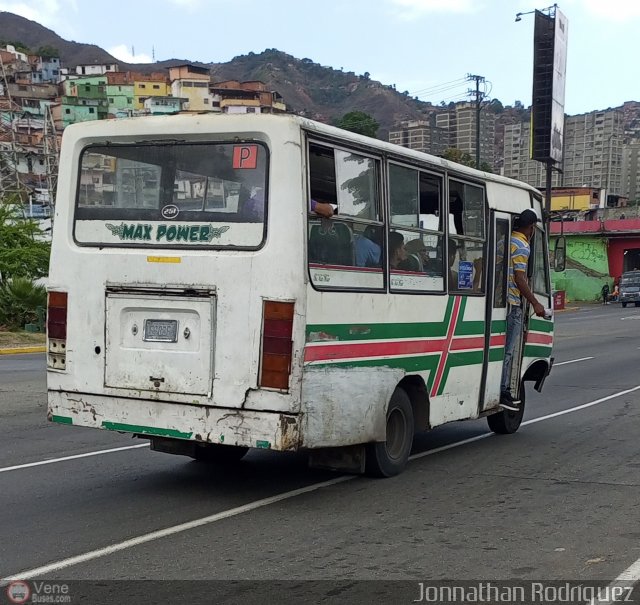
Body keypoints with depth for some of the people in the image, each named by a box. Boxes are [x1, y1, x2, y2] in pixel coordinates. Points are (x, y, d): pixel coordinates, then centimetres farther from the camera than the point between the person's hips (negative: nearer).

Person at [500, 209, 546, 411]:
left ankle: (504, 392, 18)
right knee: (508, 350, -5)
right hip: (513, 303, -9)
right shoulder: (522, 246, -11)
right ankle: (502, 394, -4)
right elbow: (519, 279, -17)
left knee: (504, 348, 13)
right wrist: (535, 303, -13)